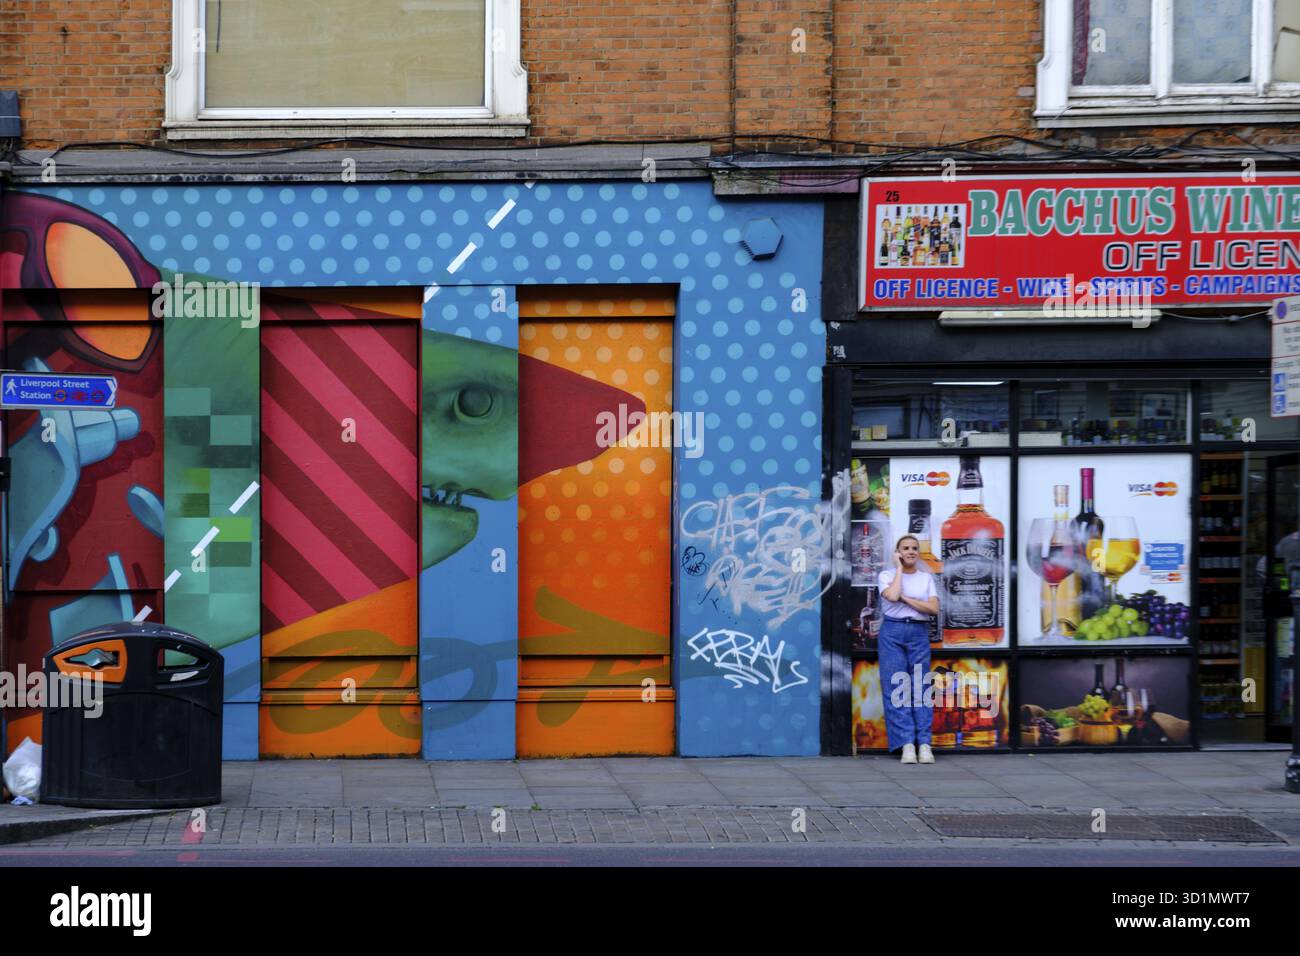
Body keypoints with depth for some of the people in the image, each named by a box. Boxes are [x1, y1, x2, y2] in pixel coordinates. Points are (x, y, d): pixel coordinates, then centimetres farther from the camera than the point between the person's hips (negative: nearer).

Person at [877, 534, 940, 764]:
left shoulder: (927, 578, 11)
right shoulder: (887, 575, 5)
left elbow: (933, 608, -2)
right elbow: (893, 596, -16)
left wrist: (905, 598, -8)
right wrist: (899, 568, -5)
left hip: (919, 633, 2)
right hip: (892, 632, -1)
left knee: (920, 687, -3)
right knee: (895, 687, -7)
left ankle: (924, 744, -5)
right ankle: (907, 744, -8)